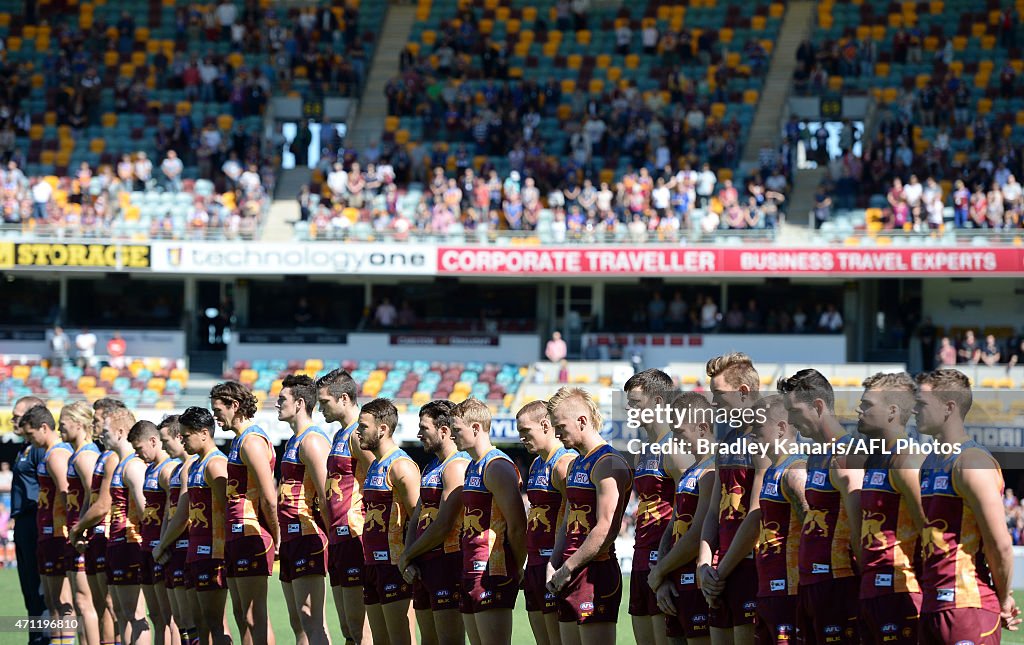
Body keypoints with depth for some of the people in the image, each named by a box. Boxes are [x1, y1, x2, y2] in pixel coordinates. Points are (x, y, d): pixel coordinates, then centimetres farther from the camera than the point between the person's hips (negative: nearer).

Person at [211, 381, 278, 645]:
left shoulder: (252, 441, -13)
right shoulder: (239, 440, 19)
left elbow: (269, 499, -19)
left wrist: (275, 539, -12)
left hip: (251, 535, -10)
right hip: (236, 536, 10)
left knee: (254, 616, -10)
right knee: (241, 614, 10)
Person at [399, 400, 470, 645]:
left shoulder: (457, 467, -13)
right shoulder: (431, 467, 19)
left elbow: (443, 526, -18)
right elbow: (416, 519, 19)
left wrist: (407, 556, -7)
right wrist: (410, 560, 3)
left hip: (448, 560, -10)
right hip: (423, 566, 10)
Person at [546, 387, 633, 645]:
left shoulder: (609, 464, -12)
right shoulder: (577, 465, 19)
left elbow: (605, 530, -19)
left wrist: (567, 569, -14)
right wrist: (553, 565, 8)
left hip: (596, 572, -10)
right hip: (570, 576, 10)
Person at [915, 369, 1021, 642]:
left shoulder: (972, 464, -13)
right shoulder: (930, 463, 17)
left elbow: (1000, 545, -16)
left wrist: (1004, 600, -5)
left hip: (968, 607, -9)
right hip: (931, 606, 9)